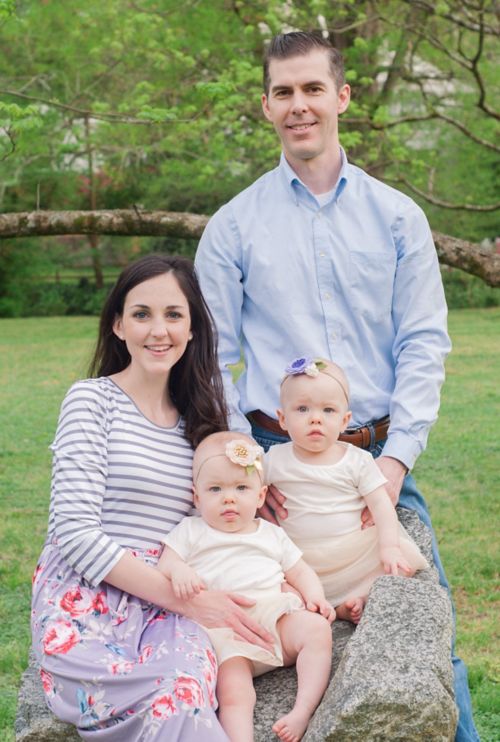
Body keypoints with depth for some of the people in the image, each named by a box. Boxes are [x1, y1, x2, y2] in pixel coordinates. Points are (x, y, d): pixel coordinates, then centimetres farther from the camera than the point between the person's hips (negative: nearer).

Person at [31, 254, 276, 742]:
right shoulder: (92, 399, 0)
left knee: (189, 681, -33)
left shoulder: (199, 416, 18)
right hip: (86, 603, -4)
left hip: (164, 609, 4)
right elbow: (77, 533, -9)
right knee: (175, 700, -36)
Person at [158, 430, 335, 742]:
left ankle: (303, 711, -28)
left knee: (317, 629, -25)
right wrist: (178, 571, -20)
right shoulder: (190, 532, 15)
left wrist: (316, 598, 4)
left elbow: (300, 571, 26)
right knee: (233, 692, -27)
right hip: (225, 630, -3)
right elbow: (164, 565, 5)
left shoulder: (271, 534, 23)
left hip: (275, 615, 3)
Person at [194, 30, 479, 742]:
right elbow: (212, 359, 4)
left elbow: (424, 344, 3)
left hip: (379, 459, 1)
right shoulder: (233, 226, 5)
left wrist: (396, 457, -8)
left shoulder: (398, 217, 7)